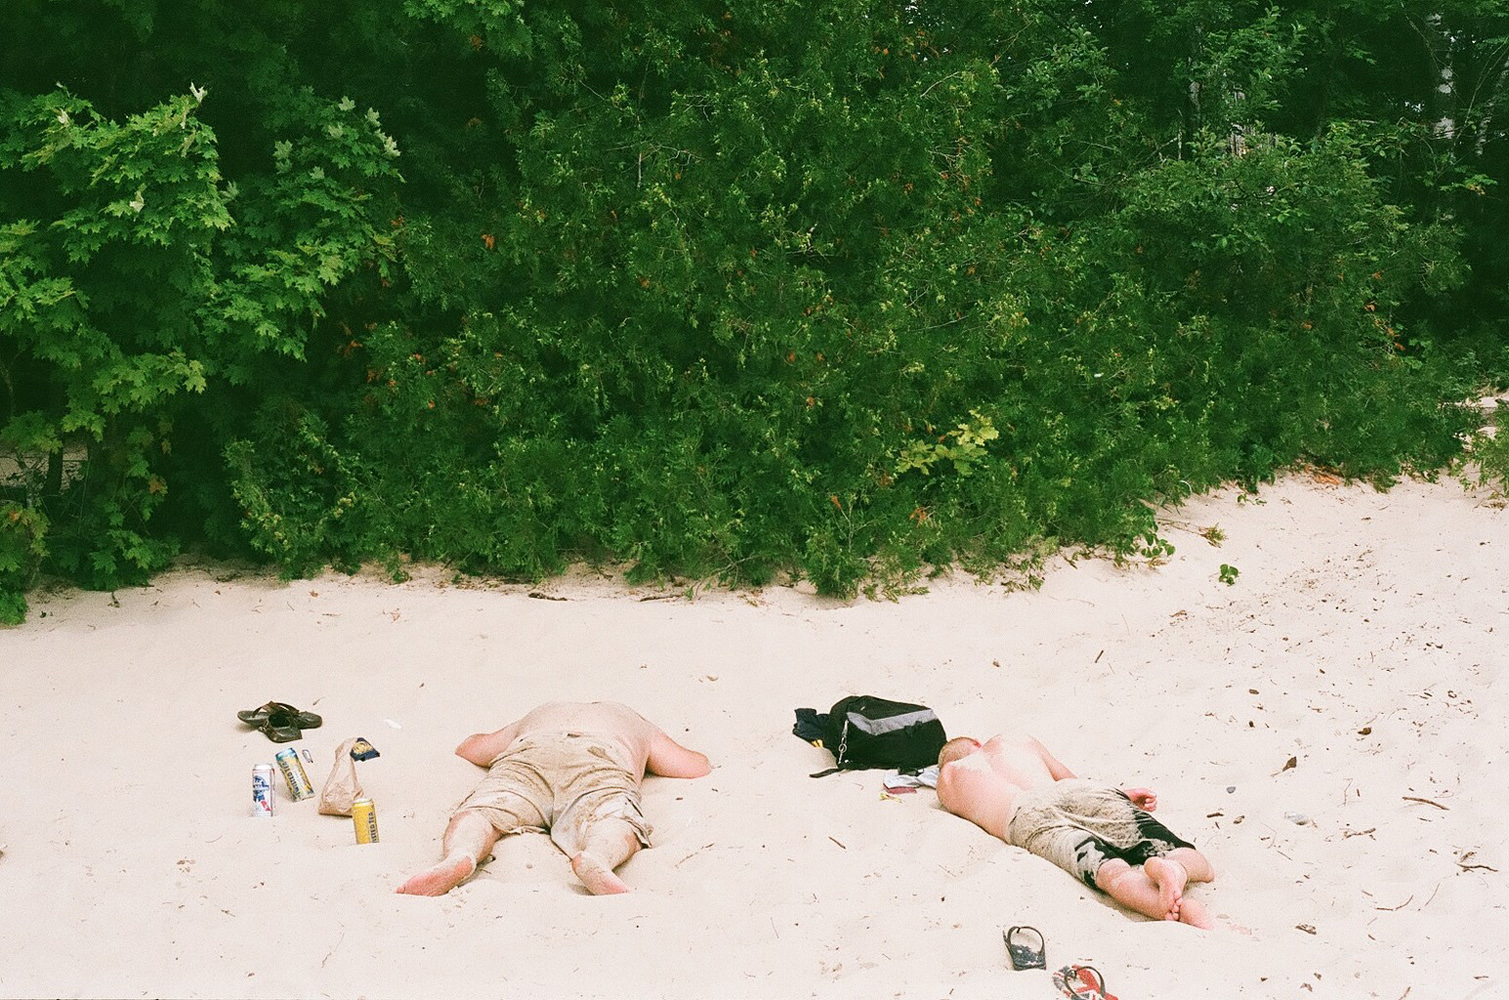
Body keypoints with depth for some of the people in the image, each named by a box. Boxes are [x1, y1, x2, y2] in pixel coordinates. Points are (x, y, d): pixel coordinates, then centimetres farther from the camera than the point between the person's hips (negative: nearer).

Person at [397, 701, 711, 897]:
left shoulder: (538, 715, 46)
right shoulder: (639, 726, 43)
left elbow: (467, 748, 49)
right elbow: (700, 768, 38)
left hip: (527, 753, 2)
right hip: (602, 762, -1)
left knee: (482, 810, -16)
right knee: (612, 820, -26)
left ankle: (458, 858, -52)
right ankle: (597, 860, -62)